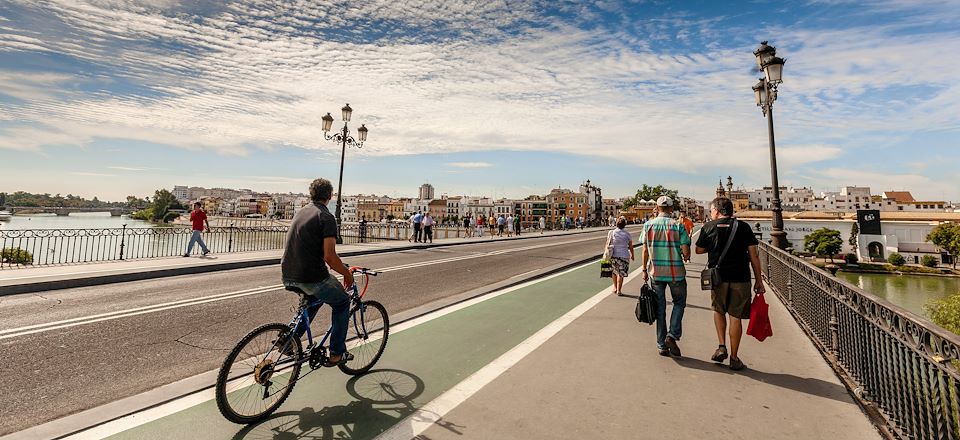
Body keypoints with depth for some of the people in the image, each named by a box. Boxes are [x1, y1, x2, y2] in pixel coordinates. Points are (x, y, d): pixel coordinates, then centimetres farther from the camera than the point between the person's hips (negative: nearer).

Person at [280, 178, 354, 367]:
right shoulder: (326, 217, -12)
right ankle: (336, 353, 18)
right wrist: (347, 273, -3)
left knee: (316, 297, 33)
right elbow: (329, 256, -20)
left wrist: (340, 265, 31)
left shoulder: (301, 212, 14)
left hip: (287, 276, 8)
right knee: (342, 302, 16)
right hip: (310, 277, -8)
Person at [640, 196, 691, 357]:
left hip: (656, 273, 2)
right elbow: (686, 253, -11)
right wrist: (684, 257, 12)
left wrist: (645, 270, 9)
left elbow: (645, 251, -1)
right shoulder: (678, 226, -8)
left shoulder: (648, 225, -2)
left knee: (660, 308, 11)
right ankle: (672, 336, 6)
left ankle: (662, 345, 17)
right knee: (679, 303, 20)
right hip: (676, 272, -2)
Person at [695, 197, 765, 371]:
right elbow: (753, 255, 2)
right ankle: (734, 358, 15)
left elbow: (699, 250, 11)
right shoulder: (743, 227, 3)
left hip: (718, 277, 0)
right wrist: (759, 280, 6)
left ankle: (722, 347, 9)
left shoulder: (708, 227, 1)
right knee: (736, 316, 6)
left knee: (719, 311, 21)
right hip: (740, 278, 0)